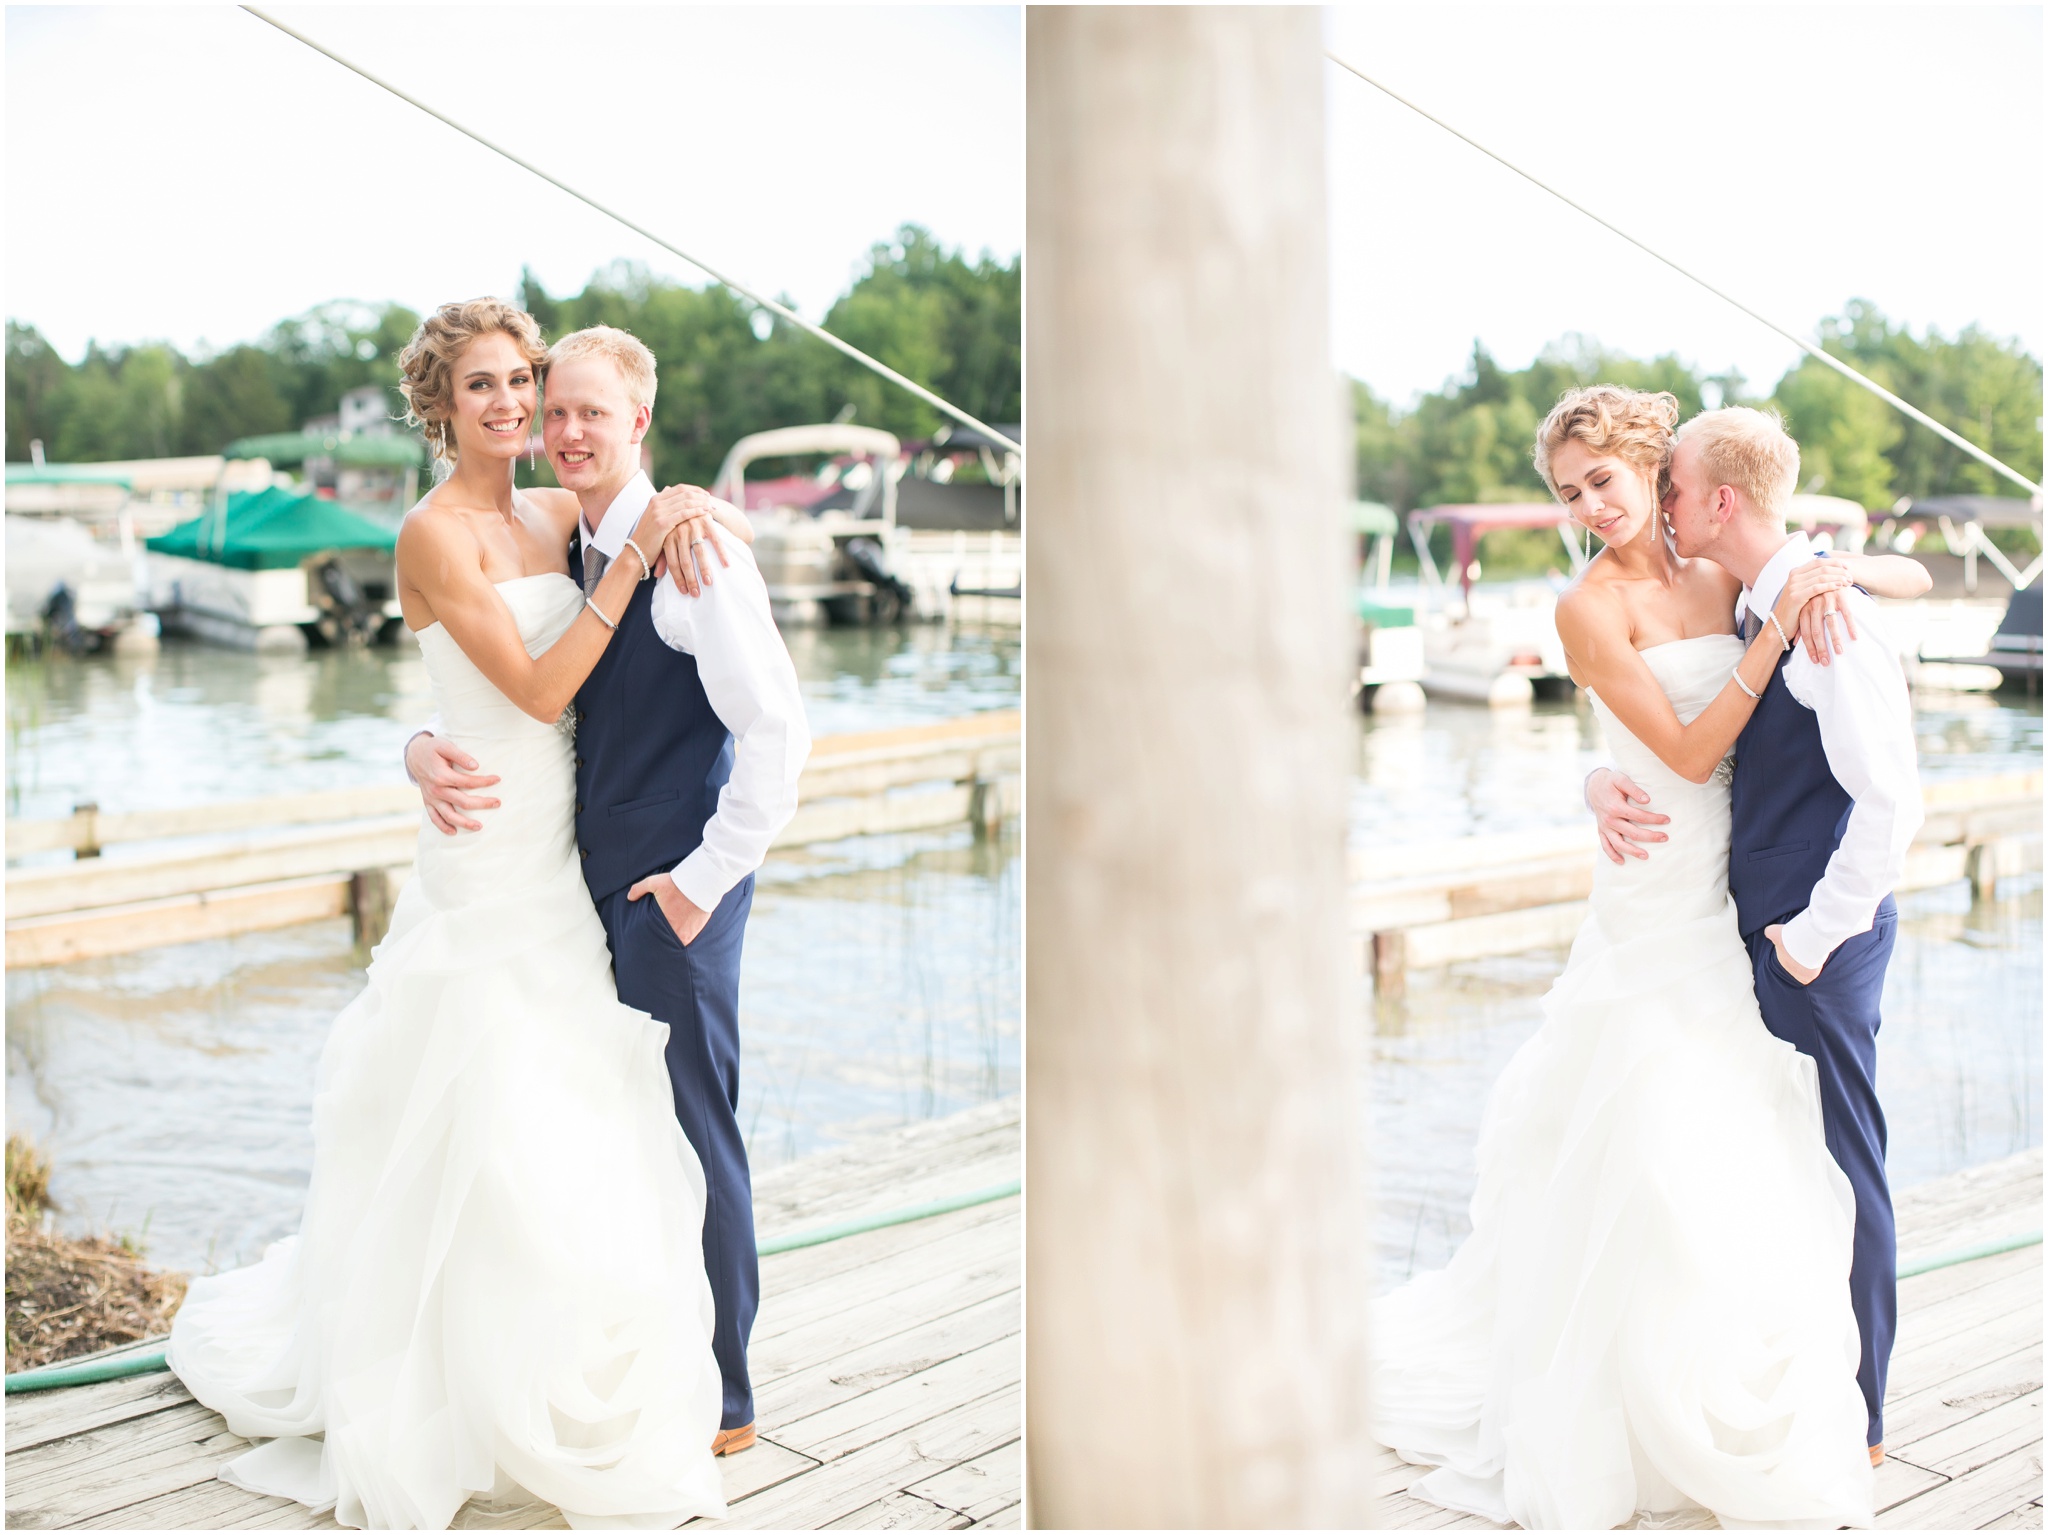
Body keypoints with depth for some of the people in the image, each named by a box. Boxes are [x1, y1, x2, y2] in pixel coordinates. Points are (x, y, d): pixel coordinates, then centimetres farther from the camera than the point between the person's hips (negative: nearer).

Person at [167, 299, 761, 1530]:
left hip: (560, 864, 7)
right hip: (489, 861, -7)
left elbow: (636, 482, 24)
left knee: (574, 1124, 12)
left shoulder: (553, 517, 9)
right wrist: (630, 565, -17)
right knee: (483, 1126, -2)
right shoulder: (438, 532, -12)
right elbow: (536, 688, -16)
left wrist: (681, 509, 0)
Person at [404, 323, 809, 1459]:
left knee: (693, 1132, 1)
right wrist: (427, 752, -7)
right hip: (594, 886, 8)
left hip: (674, 893, -8)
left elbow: (778, 729, -19)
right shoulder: (564, 557, 11)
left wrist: (704, 878, -16)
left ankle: (718, 1396, 15)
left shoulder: (691, 555, -15)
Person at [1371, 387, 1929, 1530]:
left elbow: (1916, 579, 11)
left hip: (1741, 900, 5)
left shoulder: (1722, 575, 5)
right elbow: (1689, 749, -15)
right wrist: (1778, 629, -19)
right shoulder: (1591, 607, -10)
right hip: (1660, 899, -5)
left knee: (1749, 1149, 11)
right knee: (1650, 1147, -3)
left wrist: (1840, 573, -11)